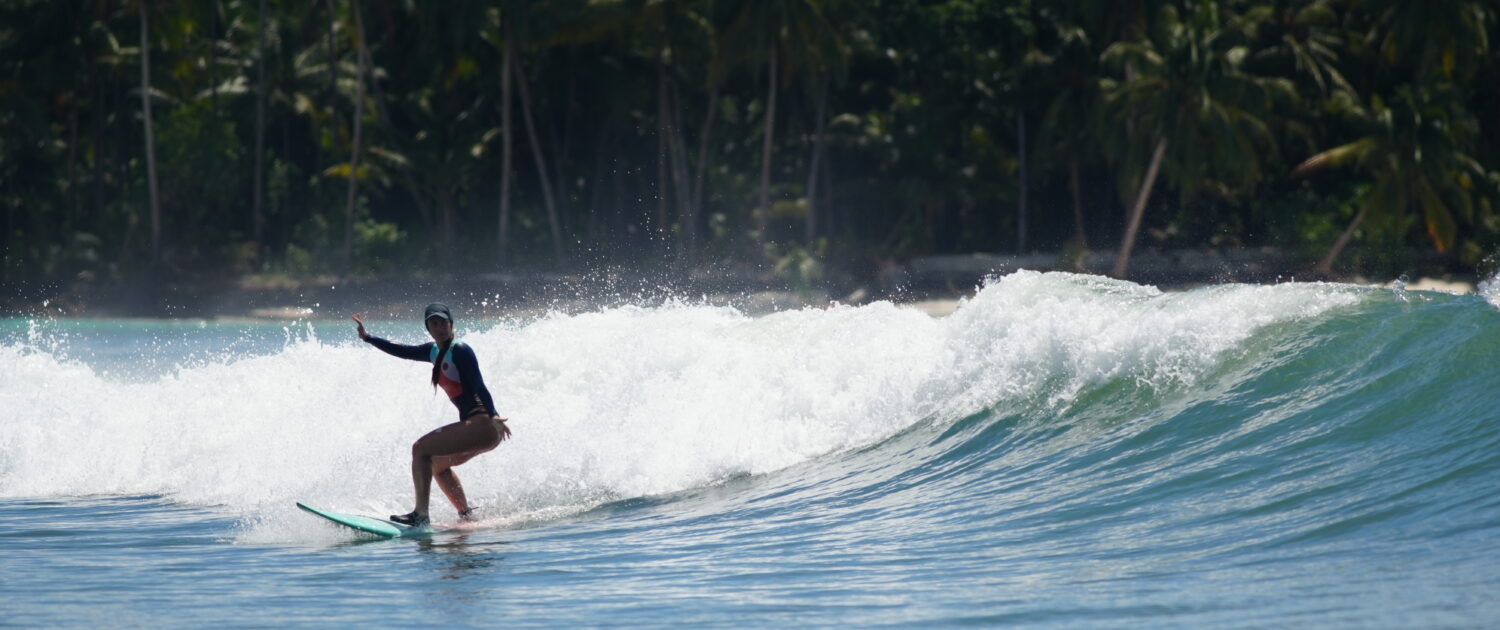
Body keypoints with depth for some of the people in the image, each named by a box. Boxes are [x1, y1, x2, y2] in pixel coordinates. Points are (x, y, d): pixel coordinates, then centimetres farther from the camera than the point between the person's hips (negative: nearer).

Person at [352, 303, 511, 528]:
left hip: (482, 424, -10)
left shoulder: (460, 351, -10)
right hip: (478, 428, 10)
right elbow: (402, 351, 28)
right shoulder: (435, 351, 16)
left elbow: (478, 385, -19)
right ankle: (467, 515, 22)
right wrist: (368, 338, 28)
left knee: (421, 449, -13)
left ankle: (420, 515, -18)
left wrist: (492, 416, -29)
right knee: (436, 463, 27)